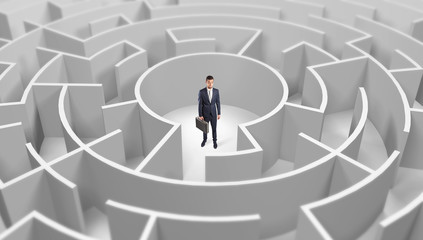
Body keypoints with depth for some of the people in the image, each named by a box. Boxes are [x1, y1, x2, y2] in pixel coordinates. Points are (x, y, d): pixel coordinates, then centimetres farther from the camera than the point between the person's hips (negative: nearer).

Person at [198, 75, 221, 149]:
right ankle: (204, 140, 41)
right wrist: (200, 115, -10)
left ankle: (215, 141, 31)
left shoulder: (216, 91, -8)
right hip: (205, 114, -1)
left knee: (214, 128, 11)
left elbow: (218, 102, 0)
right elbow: (200, 104, -10)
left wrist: (219, 113, 0)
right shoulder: (201, 92, -15)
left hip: (213, 113, 1)